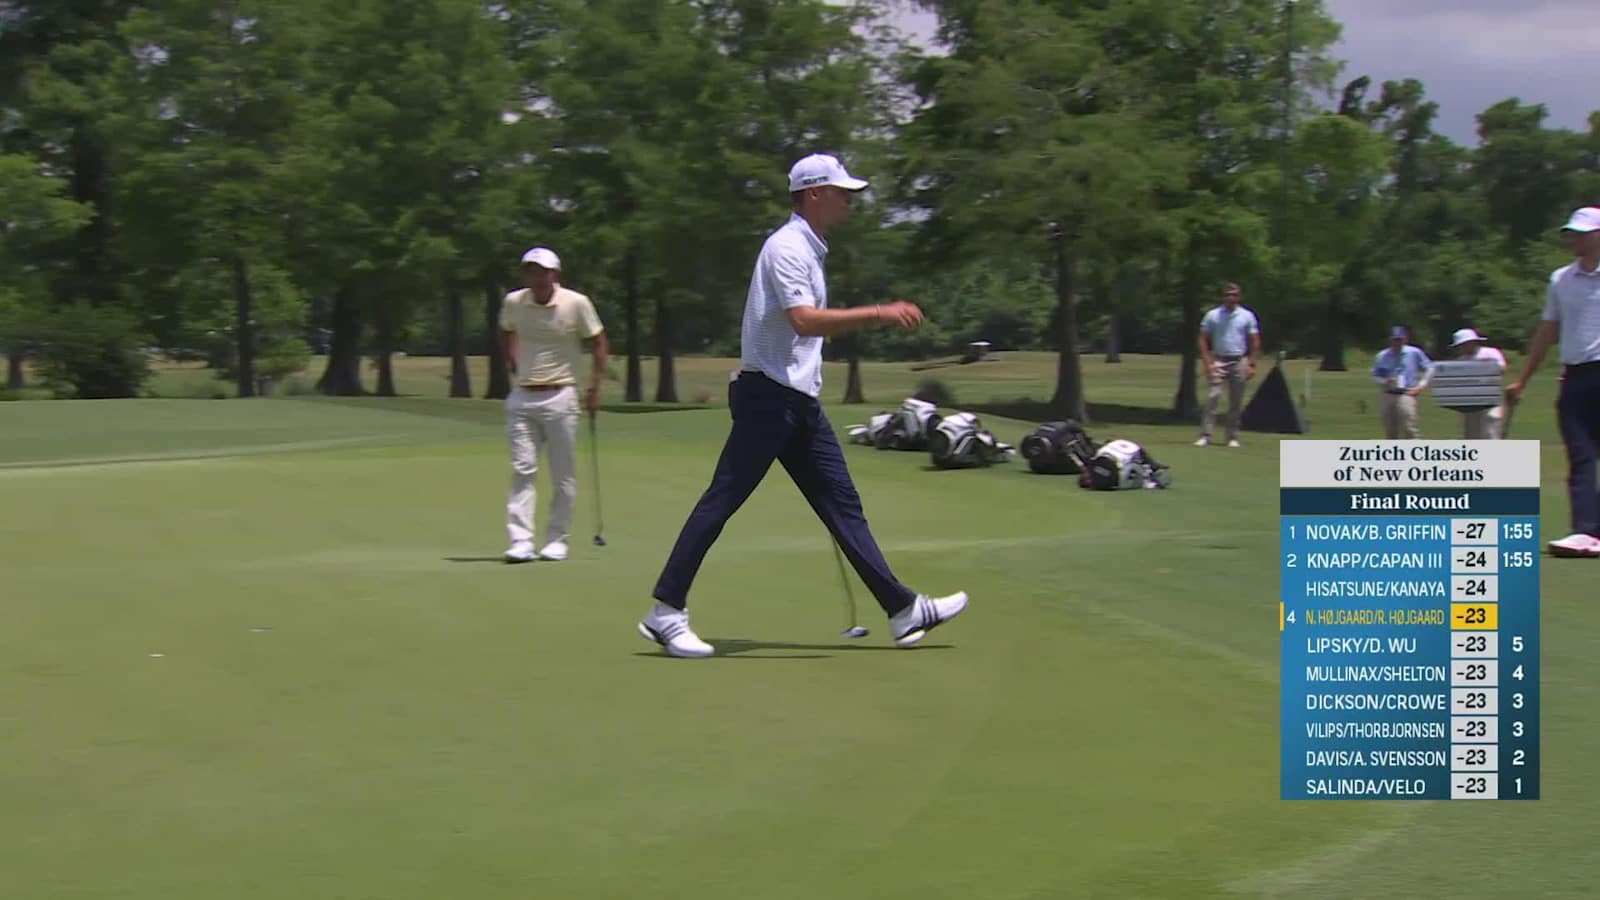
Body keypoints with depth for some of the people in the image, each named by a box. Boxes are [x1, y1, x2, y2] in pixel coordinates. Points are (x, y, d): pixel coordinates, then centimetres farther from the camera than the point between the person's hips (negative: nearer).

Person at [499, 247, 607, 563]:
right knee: (522, 469, -6)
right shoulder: (513, 303, 1)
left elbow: (597, 341, 3)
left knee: (563, 475, 3)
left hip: (560, 397, -2)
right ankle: (521, 542, -9)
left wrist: (595, 385, -2)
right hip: (522, 397, 2)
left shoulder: (576, 304, -8)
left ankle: (557, 540, 13)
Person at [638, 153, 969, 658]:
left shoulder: (808, 250, 19)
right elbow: (804, 320, -25)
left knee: (842, 503, 7)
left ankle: (904, 611, 7)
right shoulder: (787, 246, -12)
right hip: (768, 397, -10)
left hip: (799, 402, 10)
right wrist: (878, 313, -26)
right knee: (721, 501, -7)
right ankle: (665, 612, -3)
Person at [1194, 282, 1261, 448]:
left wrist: (1251, 364, -1)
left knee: (1236, 402, 3)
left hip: (1239, 362, 1)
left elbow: (1255, 342, 8)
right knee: (1212, 397, -12)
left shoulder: (1247, 316, 6)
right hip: (1219, 361, -1)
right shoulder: (1213, 315, 4)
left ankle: (1233, 437, 11)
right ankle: (1205, 436, -12)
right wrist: (1207, 362, -6)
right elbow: (1203, 340, 4)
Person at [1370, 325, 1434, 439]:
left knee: (1409, 429, -14)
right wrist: (1385, 382, -9)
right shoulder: (1382, 356, 7)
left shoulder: (1414, 353, 3)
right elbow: (1375, 376, 12)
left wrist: (1421, 386, -1)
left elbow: (1429, 369, 10)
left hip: (1406, 395, -3)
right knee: (1390, 432, 7)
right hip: (1387, 395, 3)